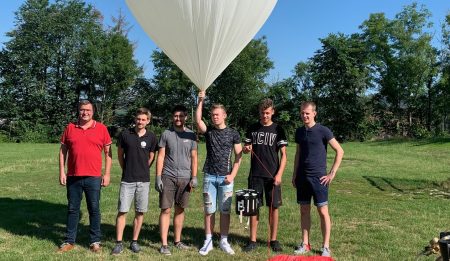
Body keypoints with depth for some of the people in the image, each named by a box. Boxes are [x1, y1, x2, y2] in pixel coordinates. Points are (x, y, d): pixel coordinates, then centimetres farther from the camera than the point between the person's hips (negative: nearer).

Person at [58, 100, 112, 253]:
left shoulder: (101, 128, 0)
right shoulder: (70, 128, 6)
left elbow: (108, 152, 3)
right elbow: (63, 151, 9)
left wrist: (107, 174, -2)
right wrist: (62, 172, 2)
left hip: (93, 177, -2)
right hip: (73, 177, 2)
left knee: (94, 209, 6)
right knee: (72, 209, 11)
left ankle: (95, 241, 17)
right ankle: (69, 241, 21)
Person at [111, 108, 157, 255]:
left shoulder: (151, 137, -1)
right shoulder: (125, 135, -2)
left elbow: (151, 158, 8)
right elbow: (120, 155, 10)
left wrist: (142, 170, 11)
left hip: (143, 180, 1)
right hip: (127, 180, -1)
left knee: (140, 212, 6)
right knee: (122, 211, -2)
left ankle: (135, 242, 18)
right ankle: (119, 243, 7)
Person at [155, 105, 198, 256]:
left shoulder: (191, 135, 7)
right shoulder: (166, 134, 2)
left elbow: (194, 157, 7)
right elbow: (161, 156, 1)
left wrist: (194, 177, -1)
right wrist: (158, 177, -6)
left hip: (185, 178, 2)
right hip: (168, 177, -2)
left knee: (180, 210, 10)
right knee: (166, 210, -2)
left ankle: (177, 241, 22)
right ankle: (164, 244, 3)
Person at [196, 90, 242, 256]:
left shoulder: (233, 134, 2)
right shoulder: (208, 131, 5)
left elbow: (238, 156, 2)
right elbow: (198, 120, -15)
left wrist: (232, 175, -7)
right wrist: (201, 101, -21)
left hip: (226, 177, -1)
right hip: (209, 176, 1)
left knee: (225, 211, 5)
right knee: (209, 210, 5)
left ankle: (223, 241, 16)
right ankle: (208, 242, 14)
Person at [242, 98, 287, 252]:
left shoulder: (278, 130, 1)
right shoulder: (252, 129, 8)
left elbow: (283, 154, -1)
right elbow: (246, 148, 10)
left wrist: (279, 174, -12)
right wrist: (246, 149, -15)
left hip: (273, 175, -1)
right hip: (255, 175, 2)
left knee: (273, 207, 3)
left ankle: (273, 240, 16)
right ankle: (252, 240, 13)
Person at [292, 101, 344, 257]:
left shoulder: (323, 131, -8)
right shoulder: (299, 132, 9)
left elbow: (340, 151, -7)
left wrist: (332, 173, -9)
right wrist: (294, 174, 13)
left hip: (318, 177, -5)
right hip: (302, 177, 5)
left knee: (323, 211, -1)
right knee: (304, 211, 10)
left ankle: (325, 246, 9)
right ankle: (305, 244, 20)